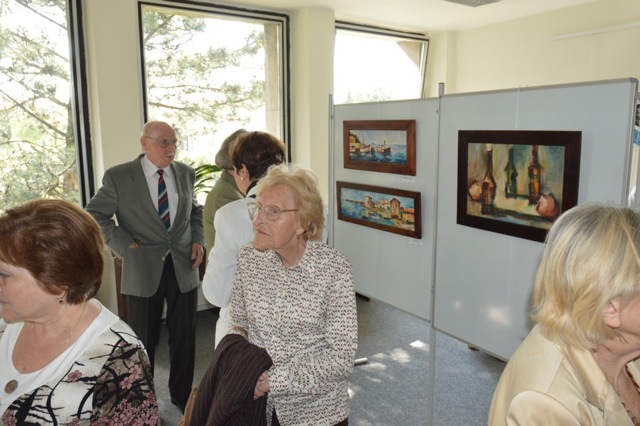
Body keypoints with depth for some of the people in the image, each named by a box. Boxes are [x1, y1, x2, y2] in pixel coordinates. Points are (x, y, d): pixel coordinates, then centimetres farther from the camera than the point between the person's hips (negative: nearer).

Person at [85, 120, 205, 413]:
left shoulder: (185, 173, 4)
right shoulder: (118, 177, -8)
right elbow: (93, 216, -2)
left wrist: (198, 240, 0)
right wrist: (125, 245, -10)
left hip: (184, 266, 3)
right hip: (143, 269, -3)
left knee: (184, 336, 14)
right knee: (143, 339, 12)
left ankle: (182, 394, 35)